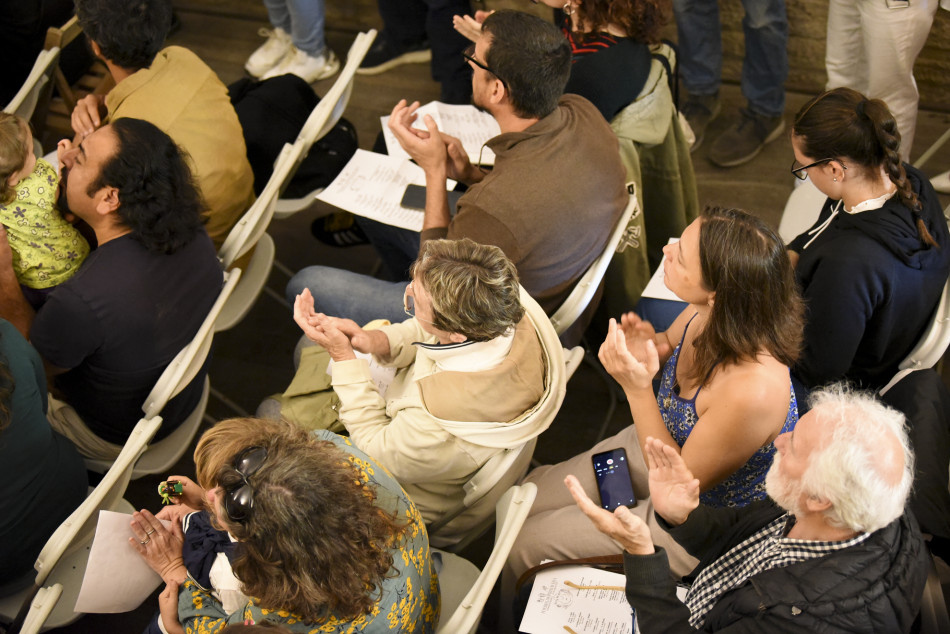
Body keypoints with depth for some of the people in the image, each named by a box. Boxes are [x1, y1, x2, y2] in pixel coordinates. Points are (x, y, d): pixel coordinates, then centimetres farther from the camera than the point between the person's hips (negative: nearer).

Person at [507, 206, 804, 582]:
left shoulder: (752, 389, -43)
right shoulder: (709, 311, -20)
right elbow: (671, 345, 7)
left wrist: (637, 387, -35)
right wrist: (649, 346, -18)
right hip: (664, 444, 7)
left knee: (527, 544, 0)